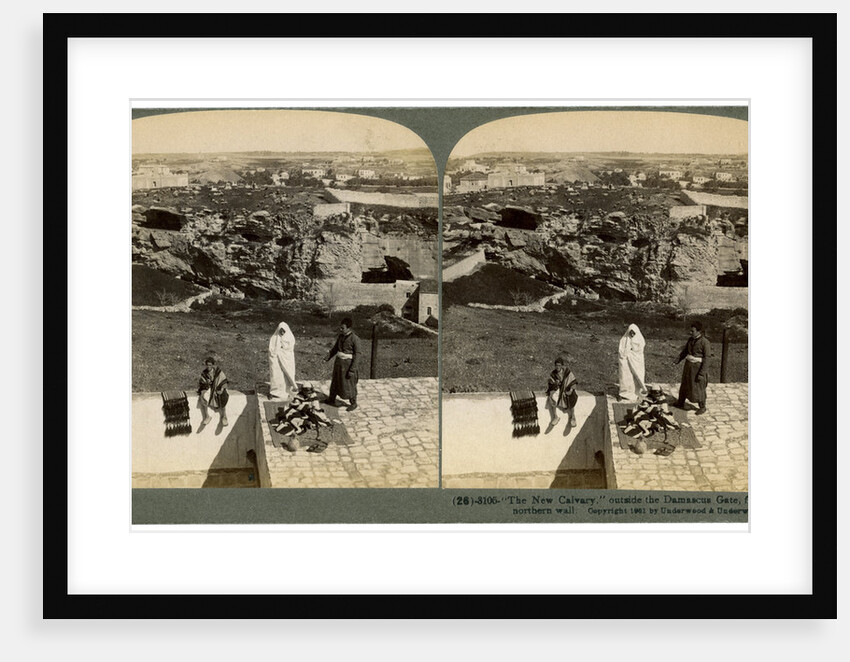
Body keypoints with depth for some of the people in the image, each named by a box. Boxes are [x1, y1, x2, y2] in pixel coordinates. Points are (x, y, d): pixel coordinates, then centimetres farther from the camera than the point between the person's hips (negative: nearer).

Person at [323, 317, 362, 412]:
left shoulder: (354, 339, -19)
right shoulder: (340, 336, 2)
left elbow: (358, 355, -17)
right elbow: (335, 348, 14)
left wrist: (352, 370, -20)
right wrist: (327, 358, 3)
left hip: (349, 363, -7)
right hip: (339, 362, 7)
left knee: (349, 384, 5)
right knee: (335, 381, 20)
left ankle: (353, 403, 24)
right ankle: (331, 399, 39)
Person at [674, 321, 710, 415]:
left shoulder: (705, 342, -18)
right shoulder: (691, 339, 2)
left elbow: (706, 359, -18)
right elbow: (684, 351, 13)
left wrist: (702, 373, -20)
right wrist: (677, 361, 3)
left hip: (698, 367, -7)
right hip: (688, 366, 7)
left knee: (698, 388, 5)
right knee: (684, 385, 19)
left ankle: (702, 407, 22)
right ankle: (681, 403, 36)